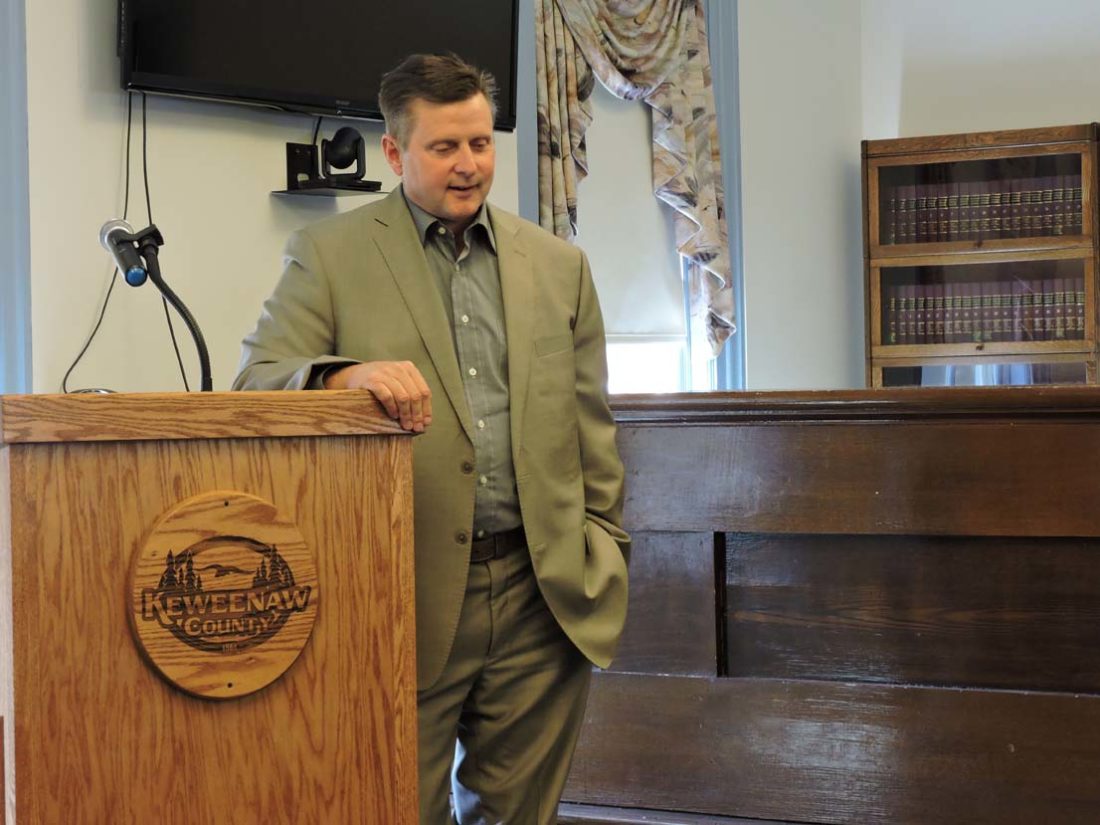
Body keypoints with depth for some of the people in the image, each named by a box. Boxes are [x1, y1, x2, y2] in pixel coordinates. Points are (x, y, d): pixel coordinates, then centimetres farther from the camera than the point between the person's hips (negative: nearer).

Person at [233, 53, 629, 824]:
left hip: (544, 596, 3)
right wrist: (345, 376, -25)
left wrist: (606, 551, 9)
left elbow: (591, 426, 13)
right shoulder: (328, 254, 1)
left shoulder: (559, 264, 11)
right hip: (408, 595, -2)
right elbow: (254, 389, -6)